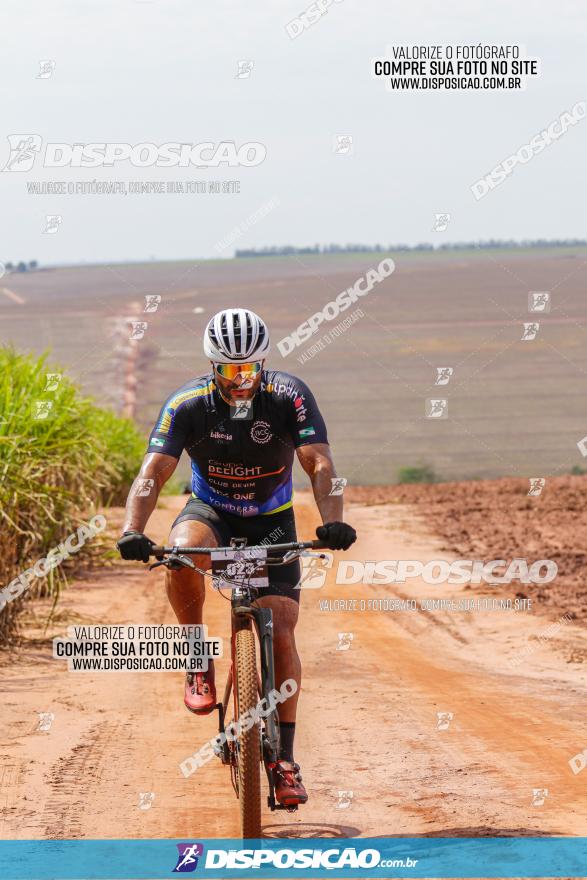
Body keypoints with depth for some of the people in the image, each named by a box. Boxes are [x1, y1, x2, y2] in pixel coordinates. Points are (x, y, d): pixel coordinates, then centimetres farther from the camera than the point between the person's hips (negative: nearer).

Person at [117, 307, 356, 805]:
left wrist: (333, 521, -46)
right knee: (183, 550, -36)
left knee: (281, 633, -11)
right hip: (211, 512, 0)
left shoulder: (290, 397, -20)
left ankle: (285, 757, -1)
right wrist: (133, 530, -43)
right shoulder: (188, 404, -19)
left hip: (271, 521, 0)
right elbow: (153, 472, -25)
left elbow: (319, 464, -27)